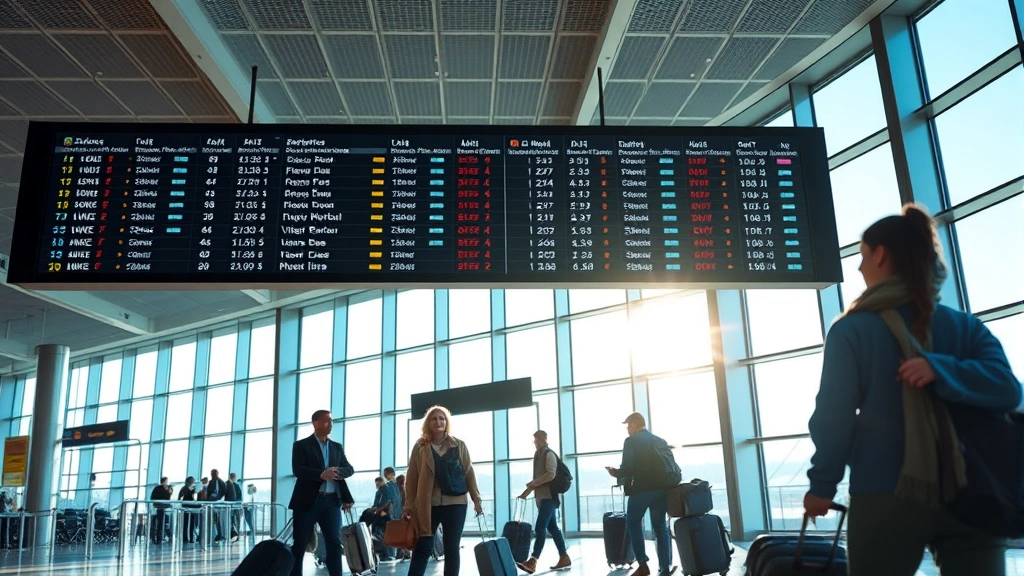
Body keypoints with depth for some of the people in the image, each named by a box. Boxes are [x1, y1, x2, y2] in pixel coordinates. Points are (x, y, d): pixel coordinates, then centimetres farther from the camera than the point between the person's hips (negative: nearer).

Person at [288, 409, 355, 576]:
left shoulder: (337, 447, 17)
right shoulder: (301, 445, 2)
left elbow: (350, 469, 10)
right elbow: (297, 470, -11)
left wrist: (338, 471, -13)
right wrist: (321, 474, -26)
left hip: (332, 501, 4)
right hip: (308, 501, -4)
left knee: (335, 543, 0)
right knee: (299, 544, 3)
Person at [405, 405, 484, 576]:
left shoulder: (459, 445, 5)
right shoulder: (420, 446, 3)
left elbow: (469, 473, 7)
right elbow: (412, 477, 3)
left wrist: (476, 499, 4)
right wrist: (409, 503, -2)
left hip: (455, 504, 1)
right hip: (427, 504, -1)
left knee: (452, 549, 6)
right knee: (422, 548, -1)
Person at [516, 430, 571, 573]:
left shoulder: (549, 454, -8)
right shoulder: (539, 455, 18)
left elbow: (551, 474, -19)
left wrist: (533, 483, -17)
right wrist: (527, 491, 17)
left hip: (548, 497, -9)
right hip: (542, 497, 9)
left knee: (539, 528, -14)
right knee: (552, 528, 10)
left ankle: (532, 562, -19)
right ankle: (564, 558, 16)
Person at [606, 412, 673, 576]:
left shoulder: (631, 441, -5)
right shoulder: (661, 441, 12)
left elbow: (627, 468, -14)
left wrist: (615, 473, 4)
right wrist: (664, 485, 16)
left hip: (641, 490, -5)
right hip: (661, 489, 5)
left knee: (633, 524, 11)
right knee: (661, 527, 9)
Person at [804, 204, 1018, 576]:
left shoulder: (851, 330, -7)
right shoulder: (966, 327, 6)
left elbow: (834, 416, -8)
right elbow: (1008, 390, -8)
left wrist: (822, 484, 2)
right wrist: (940, 368, -17)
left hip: (886, 499, -3)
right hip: (968, 496, 3)